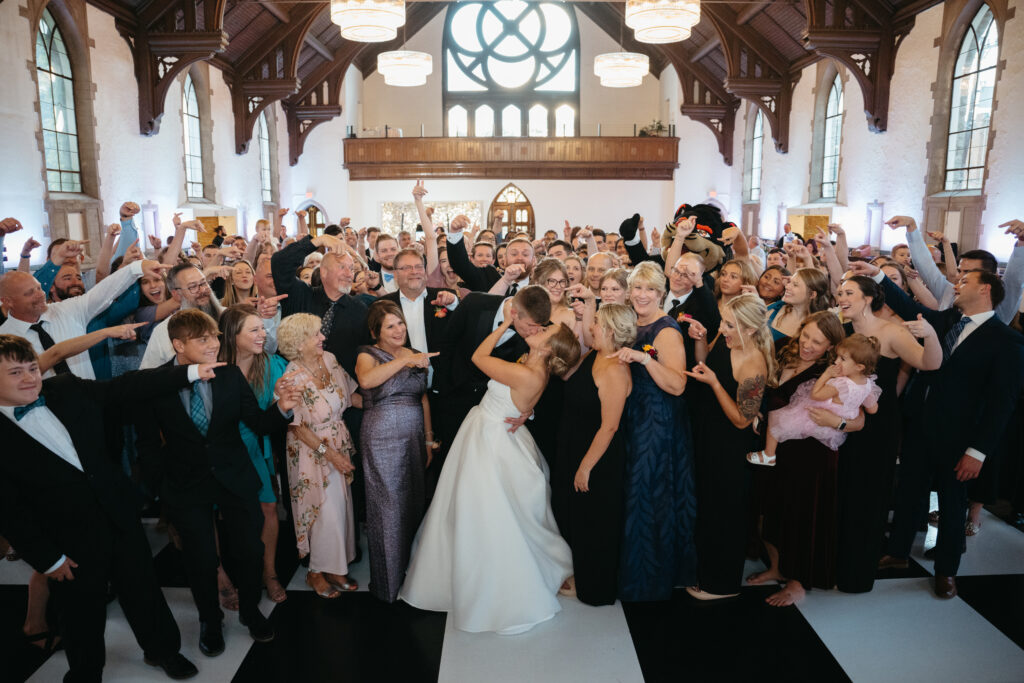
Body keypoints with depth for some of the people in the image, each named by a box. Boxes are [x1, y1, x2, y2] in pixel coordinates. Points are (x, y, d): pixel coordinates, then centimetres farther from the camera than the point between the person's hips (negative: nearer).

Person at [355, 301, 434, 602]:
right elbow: (366, 380, -27)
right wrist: (404, 361, -28)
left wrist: (429, 440, 11)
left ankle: (412, 574, 26)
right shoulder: (368, 355, -3)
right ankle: (389, 582, 17)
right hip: (382, 438, -4)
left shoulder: (417, 355, 12)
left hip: (415, 437, 5)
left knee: (415, 504, 9)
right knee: (388, 507, 2)